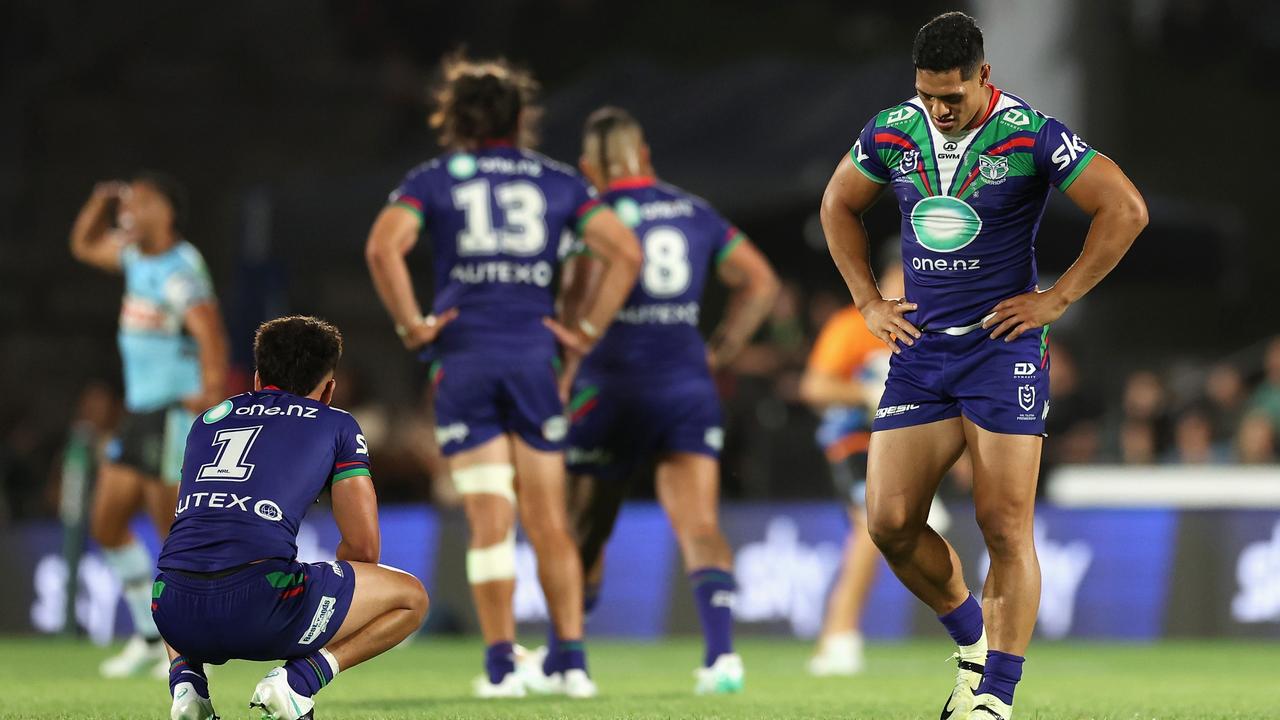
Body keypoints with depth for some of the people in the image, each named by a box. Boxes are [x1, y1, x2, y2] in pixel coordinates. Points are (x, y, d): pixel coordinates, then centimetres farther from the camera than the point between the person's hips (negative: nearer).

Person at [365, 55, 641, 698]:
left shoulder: (432, 180, 7)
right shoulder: (556, 181, 11)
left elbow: (384, 247, -12)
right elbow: (626, 252, 2)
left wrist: (412, 325, -4)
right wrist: (588, 331, 5)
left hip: (464, 357, -1)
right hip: (534, 355, 1)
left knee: (490, 520, -2)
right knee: (549, 521, 7)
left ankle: (501, 664, -7)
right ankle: (572, 662, 3)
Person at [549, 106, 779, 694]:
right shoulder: (695, 214, 12)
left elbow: (581, 299, -18)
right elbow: (760, 283, 13)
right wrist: (718, 354, 14)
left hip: (614, 388, -3)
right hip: (689, 391, 3)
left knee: (584, 536, 12)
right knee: (700, 527, -6)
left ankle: (558, 661, 24)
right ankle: (721, 652, -25)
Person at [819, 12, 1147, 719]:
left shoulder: (1031, 136, -10)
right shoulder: (891, 133, 4)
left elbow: (1126, 210, -9)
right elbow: (839, 204, 22)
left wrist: (1057, 298, -9)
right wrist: (868, 301, 12)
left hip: (1003, 344, -5)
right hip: (919, 348, 5)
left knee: (1005, 528, -9)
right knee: (890, 524, -3)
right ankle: (973, 642, 21)